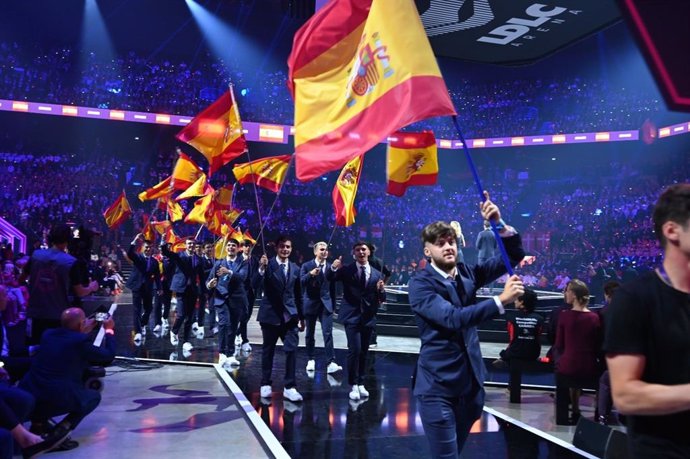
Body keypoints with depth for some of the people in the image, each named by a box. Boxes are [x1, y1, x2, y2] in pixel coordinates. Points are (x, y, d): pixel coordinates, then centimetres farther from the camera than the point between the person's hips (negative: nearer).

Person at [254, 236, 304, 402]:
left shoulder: (295, 269, 7)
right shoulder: (268, 264, -5)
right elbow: (256, 284, -18)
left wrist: (301, 317, 16)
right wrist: (261, 268, -35)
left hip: (289, 316, 2)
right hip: (270, 314, -2)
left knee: (291, 350, -5)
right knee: (268, 350, 10)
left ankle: (289, 387, 3)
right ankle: (265, 384, 23)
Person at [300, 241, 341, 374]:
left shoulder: (330, 267, 5)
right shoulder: (306, 266, -1)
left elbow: (332, 287, 11)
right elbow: (301, 281, -15)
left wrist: (333, 304, 13)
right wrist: (310, 274, -33)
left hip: (326, 304, 1)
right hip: (310, 303, 0)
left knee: (328, 333, -10)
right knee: (310, 333, 10)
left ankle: (331, 363, -14)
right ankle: (310, 360, 25)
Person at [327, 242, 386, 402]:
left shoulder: (377, 274, 6)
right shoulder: (347, 270, 0)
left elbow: (381, 299, 5)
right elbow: (329, 278, -13)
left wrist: (381, 290, -17)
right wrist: (333, 268, -34)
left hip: (368, 318, 3)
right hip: (352, 316, -3)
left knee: (363, 352, 12)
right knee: (355, 350, -13)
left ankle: (360, 384, 25)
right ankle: (353, 385, 0)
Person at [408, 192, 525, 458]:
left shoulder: (467, 273, 6)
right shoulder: (420, 284, -12)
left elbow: (513, 256, 4)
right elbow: (453, 318, -26)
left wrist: (499, 224, -12)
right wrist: (501, 301, -32)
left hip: (471, 382, 6)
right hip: (438, 386, -6)